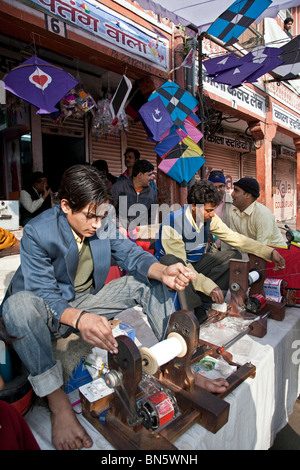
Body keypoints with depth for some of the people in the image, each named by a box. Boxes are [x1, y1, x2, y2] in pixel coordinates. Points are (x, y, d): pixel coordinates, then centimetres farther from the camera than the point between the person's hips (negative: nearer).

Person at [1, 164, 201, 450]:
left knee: (149, 279, -10)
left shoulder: (105, 221, -10)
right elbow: (44, 295, -26)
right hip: (51, 312, -3)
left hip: (88, 301, 4)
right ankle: (58, 403, -24)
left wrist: (163, 271, -30)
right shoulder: (37, 233, -23)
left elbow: (130, 254, -9)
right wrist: (79, 319, -46)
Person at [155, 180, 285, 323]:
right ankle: (197, 311, -27)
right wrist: (209, 286, -39)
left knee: (234, 256, -9)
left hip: (196, 263, 6)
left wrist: (269, 252, -13)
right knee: (170, 261, -41)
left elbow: (234, 238, -5)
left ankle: (203, 301, -20)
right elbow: (181, 264, -31)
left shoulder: (210, 218, -8)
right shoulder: (172, 223, -27)